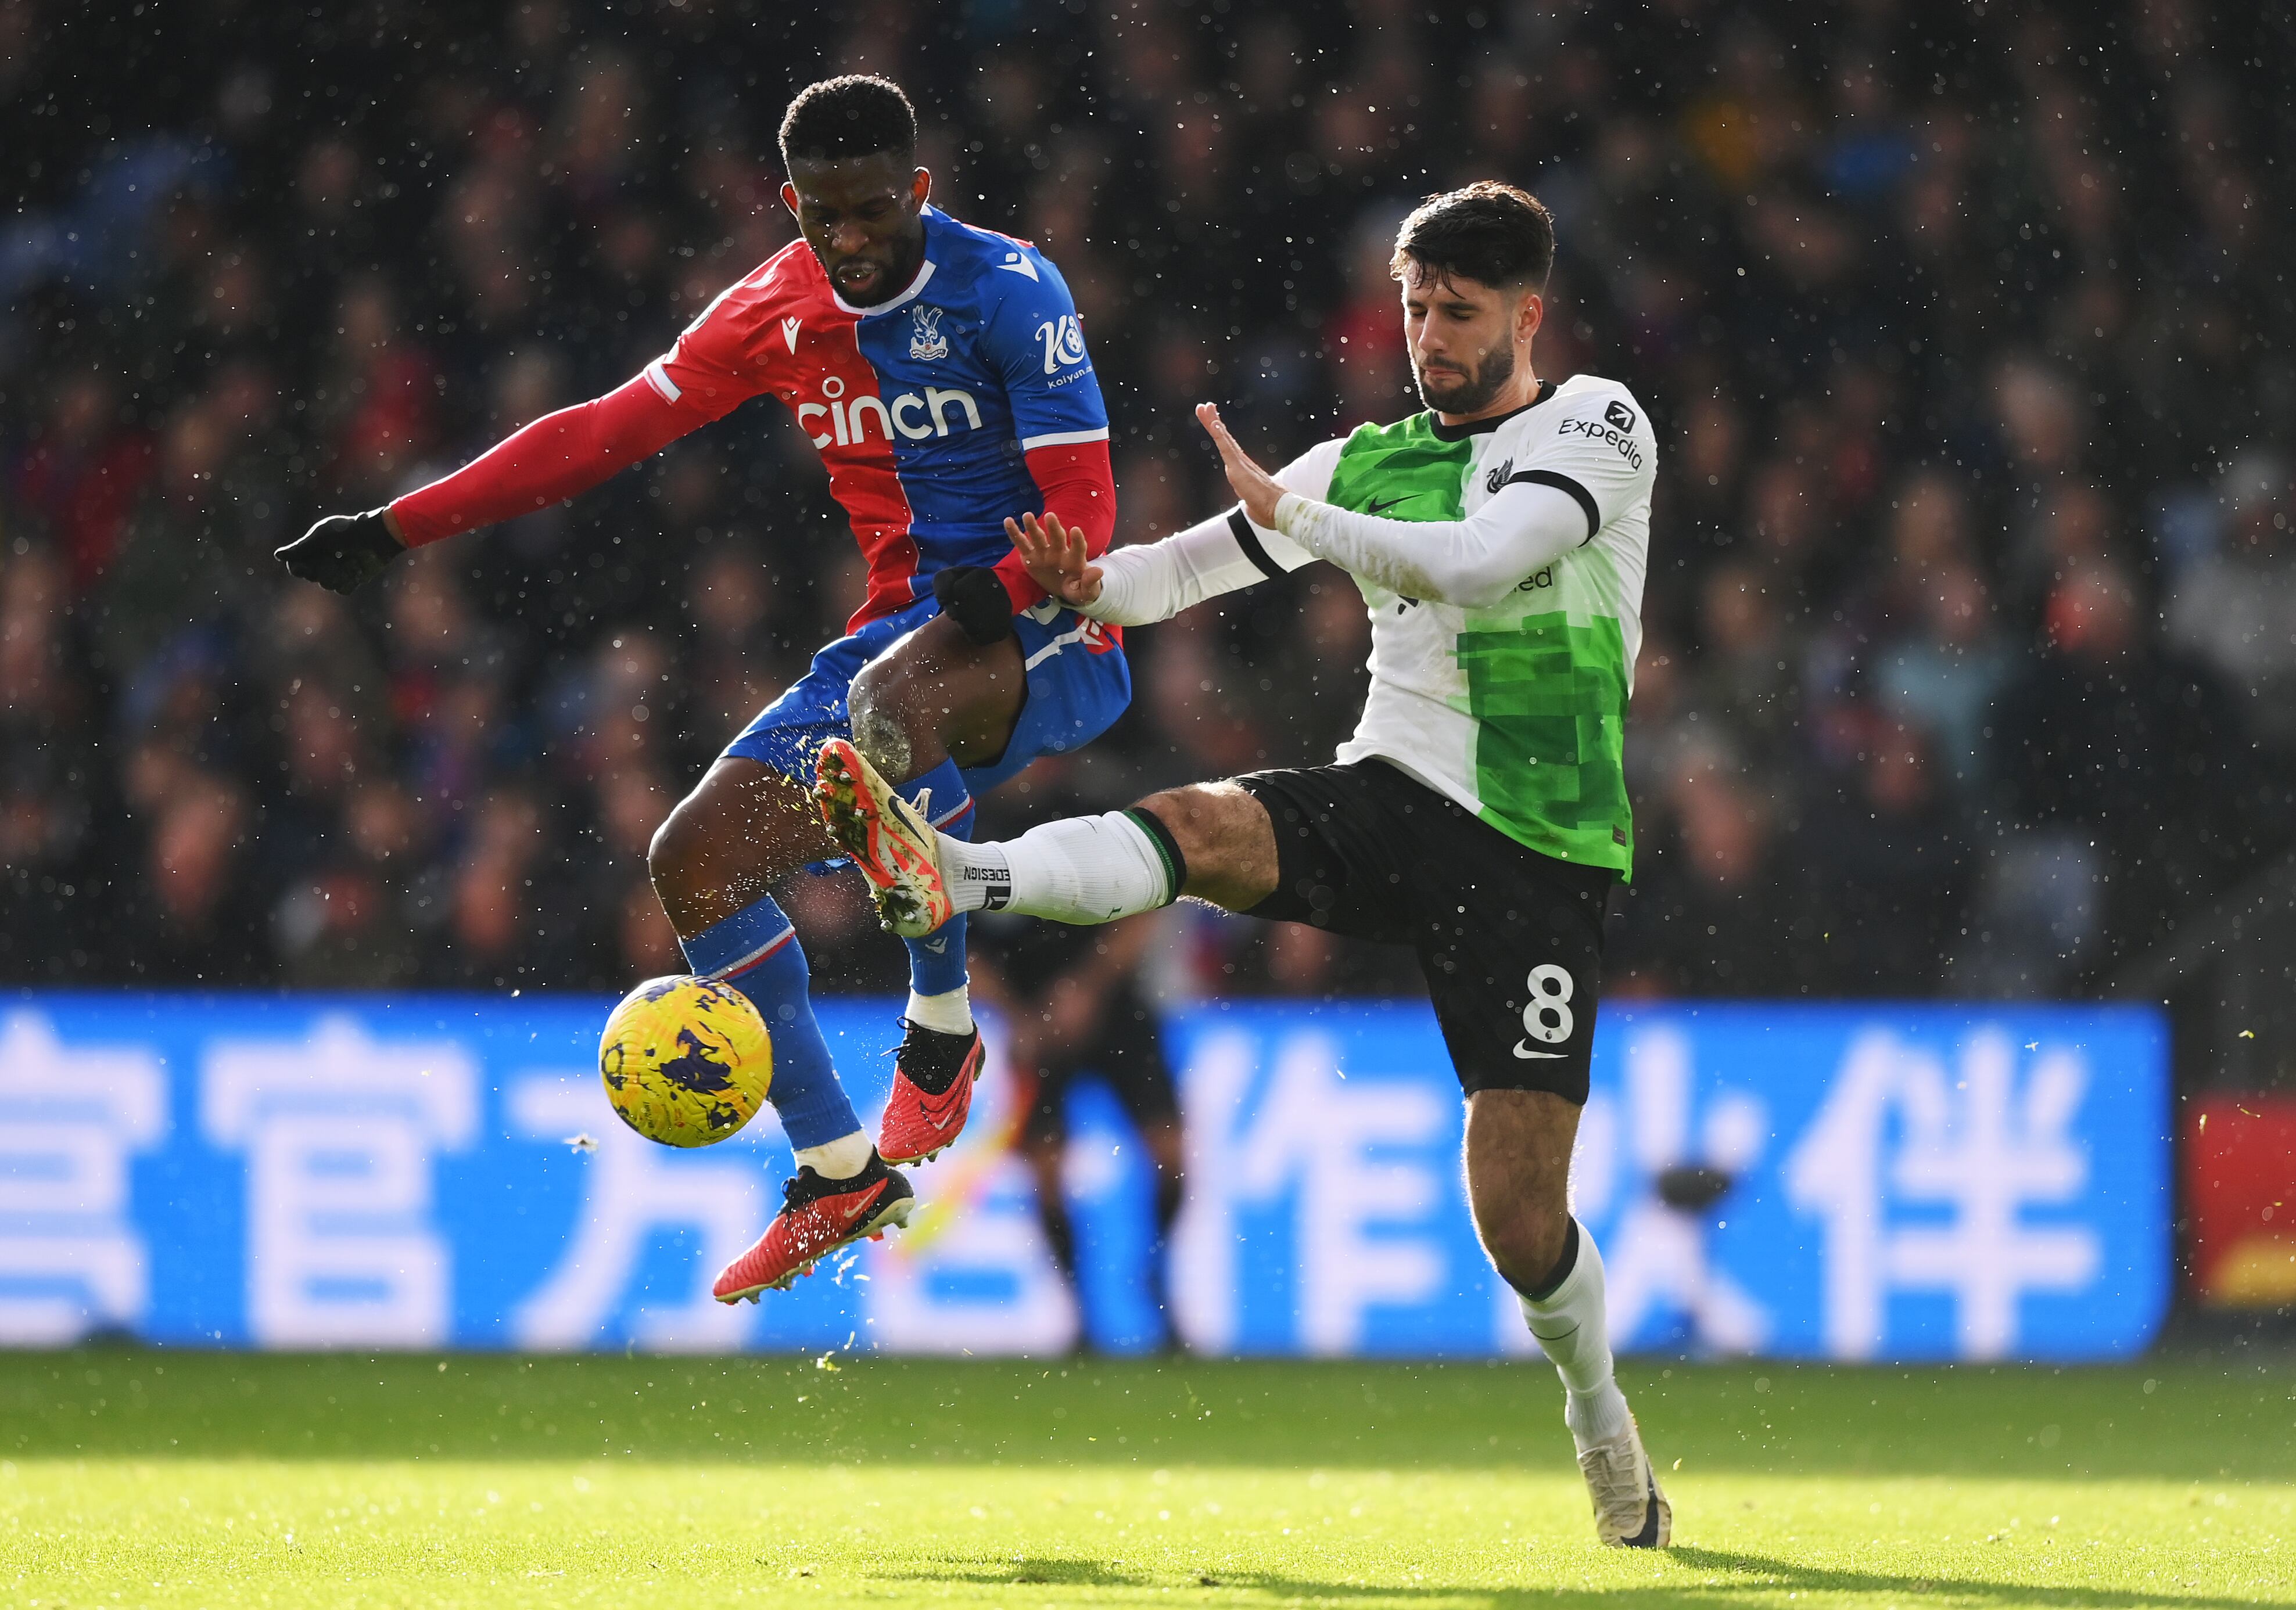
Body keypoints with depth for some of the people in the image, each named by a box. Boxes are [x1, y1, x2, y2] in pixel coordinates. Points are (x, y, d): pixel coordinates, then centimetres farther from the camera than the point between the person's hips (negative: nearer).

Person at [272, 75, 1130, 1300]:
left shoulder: (1006, 290, -13)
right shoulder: (775, 312, 4)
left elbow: (1085, 510, -16)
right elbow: (608, 431, 10)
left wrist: (999, 590, -38)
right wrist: (396, 530, 6)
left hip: (1047, 638, -7)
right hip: (904, 634, 7)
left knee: (892, 701, -42)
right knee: (697, 858, -5)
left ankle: (939, 1033, -27)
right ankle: (838, 1177, 4)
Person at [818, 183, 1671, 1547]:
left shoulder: (1596, 423, -1)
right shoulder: (1370, 462, 13)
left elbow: (1477, 562, -18)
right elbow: (1195, 564, 6)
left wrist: (1290, 513, -18)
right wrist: (1095, 583, -16)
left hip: (1536, 855, -3)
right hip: (1388, 801, 3)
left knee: (1520, 1210, -8)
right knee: (1197, 827, -31)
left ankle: (1596, 1407, 21)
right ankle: (951, 877, -56)